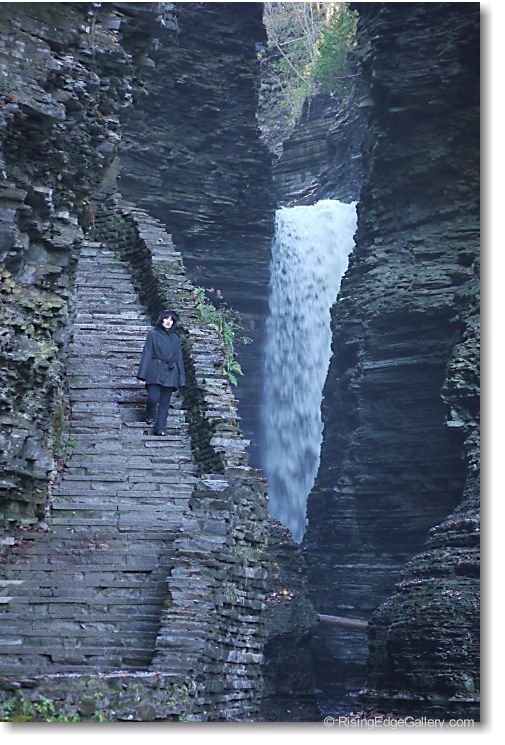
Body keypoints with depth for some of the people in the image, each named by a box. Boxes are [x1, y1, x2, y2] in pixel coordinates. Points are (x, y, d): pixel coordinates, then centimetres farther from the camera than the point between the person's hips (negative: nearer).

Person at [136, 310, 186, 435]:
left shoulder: (175, 338, 16)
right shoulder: (153, 334, 6)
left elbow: (179, 358, 15)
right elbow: (147, 353, 0)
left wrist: (181, 377, 8)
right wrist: (144, 372, -10)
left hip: (170, 373, 3)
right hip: (155, 371, -3)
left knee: (165, 402, 1)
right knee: (153, 397, -17)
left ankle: (160, 428, 5)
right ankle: (150, 415, 14)